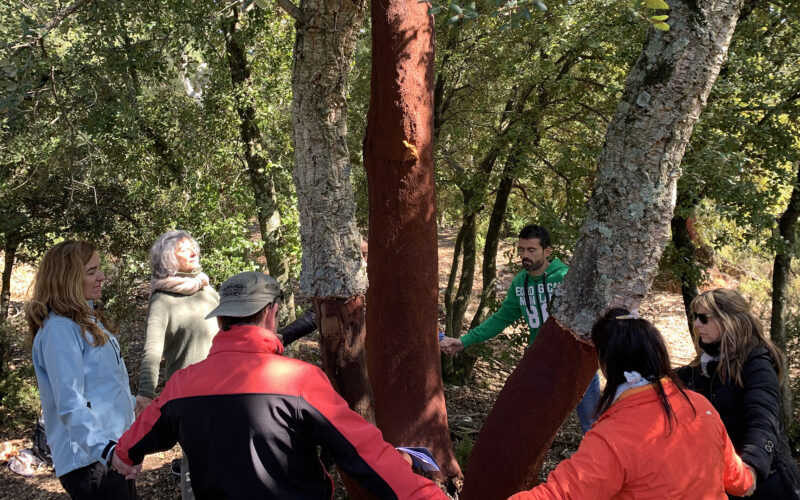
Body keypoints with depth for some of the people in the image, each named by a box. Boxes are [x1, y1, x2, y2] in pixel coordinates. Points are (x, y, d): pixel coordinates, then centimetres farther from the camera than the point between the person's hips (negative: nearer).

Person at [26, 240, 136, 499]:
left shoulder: (88, 320, 12)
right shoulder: (60, 329, -17)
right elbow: (71, 404, -26)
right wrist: (106, 449, -35)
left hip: (115, 448, 9)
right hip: (90, 461, -9)